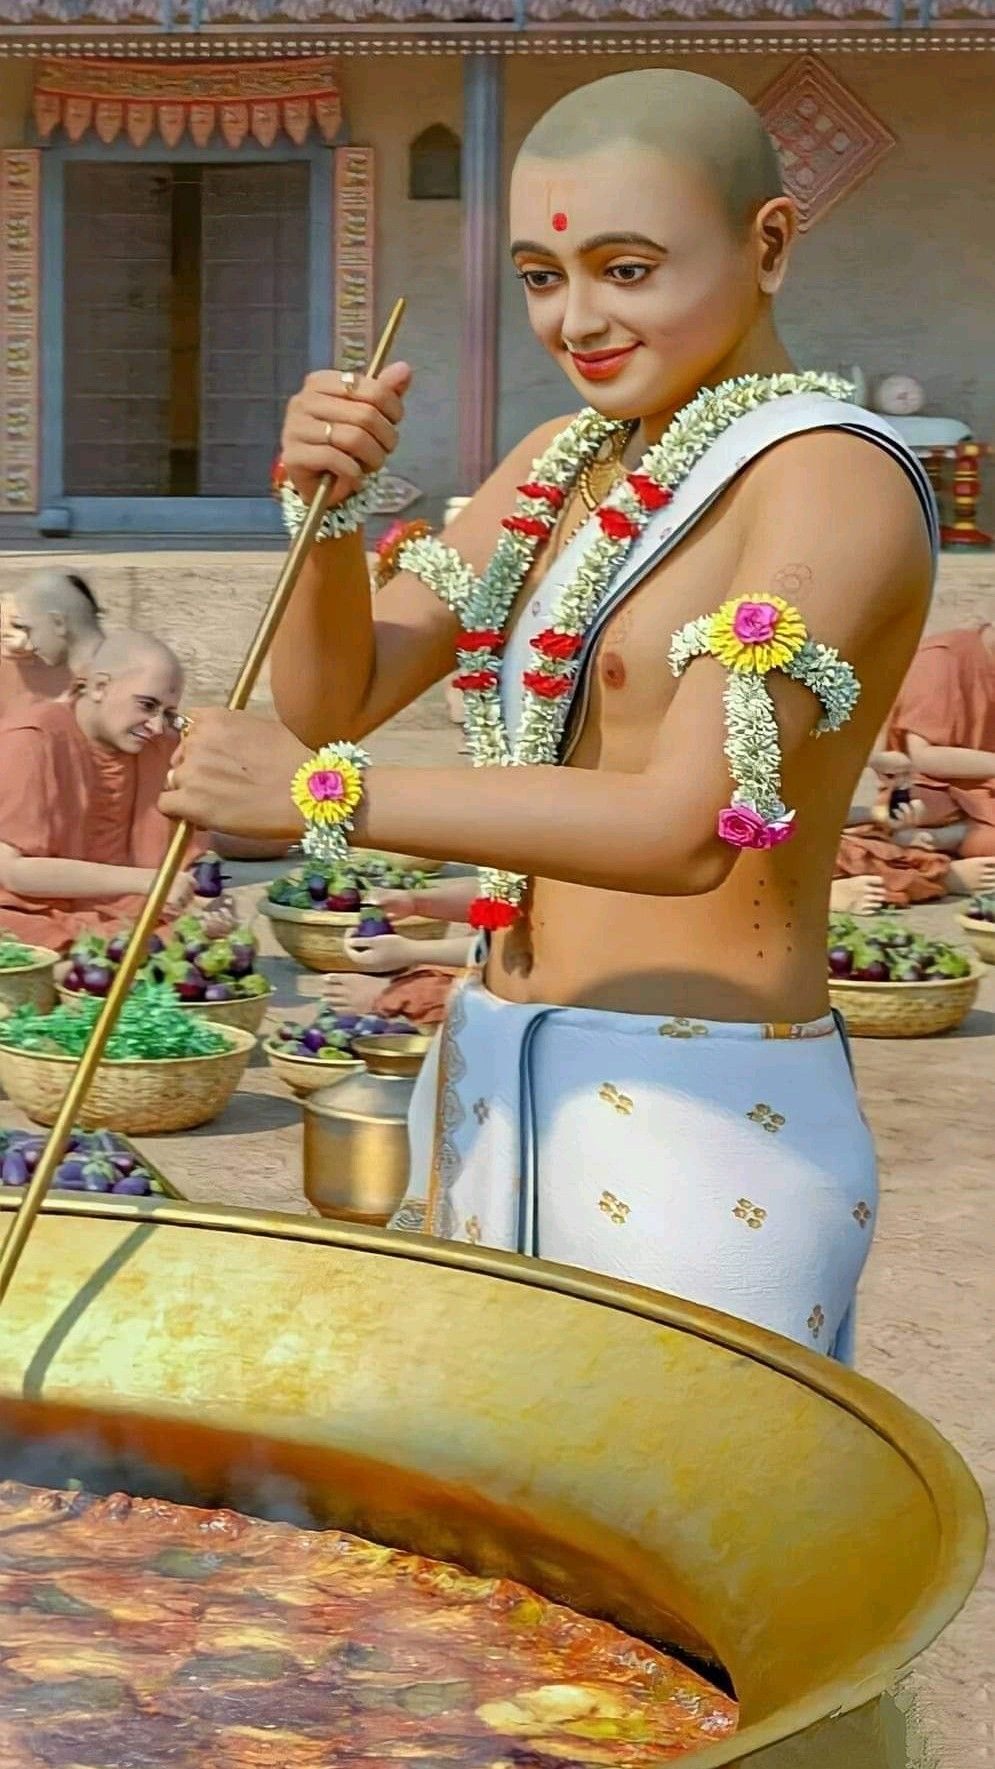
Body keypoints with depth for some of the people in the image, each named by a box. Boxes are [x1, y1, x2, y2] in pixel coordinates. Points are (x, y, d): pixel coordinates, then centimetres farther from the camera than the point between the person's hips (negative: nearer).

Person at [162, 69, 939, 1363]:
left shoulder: (835, 476, -15)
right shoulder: (561, 463, 11)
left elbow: (688, 826, -26)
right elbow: (337, 697, 9)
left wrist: (319, 795, -23)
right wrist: (329, 512, -10)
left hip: (702, 1117, -8)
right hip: (492, 1086, 8)